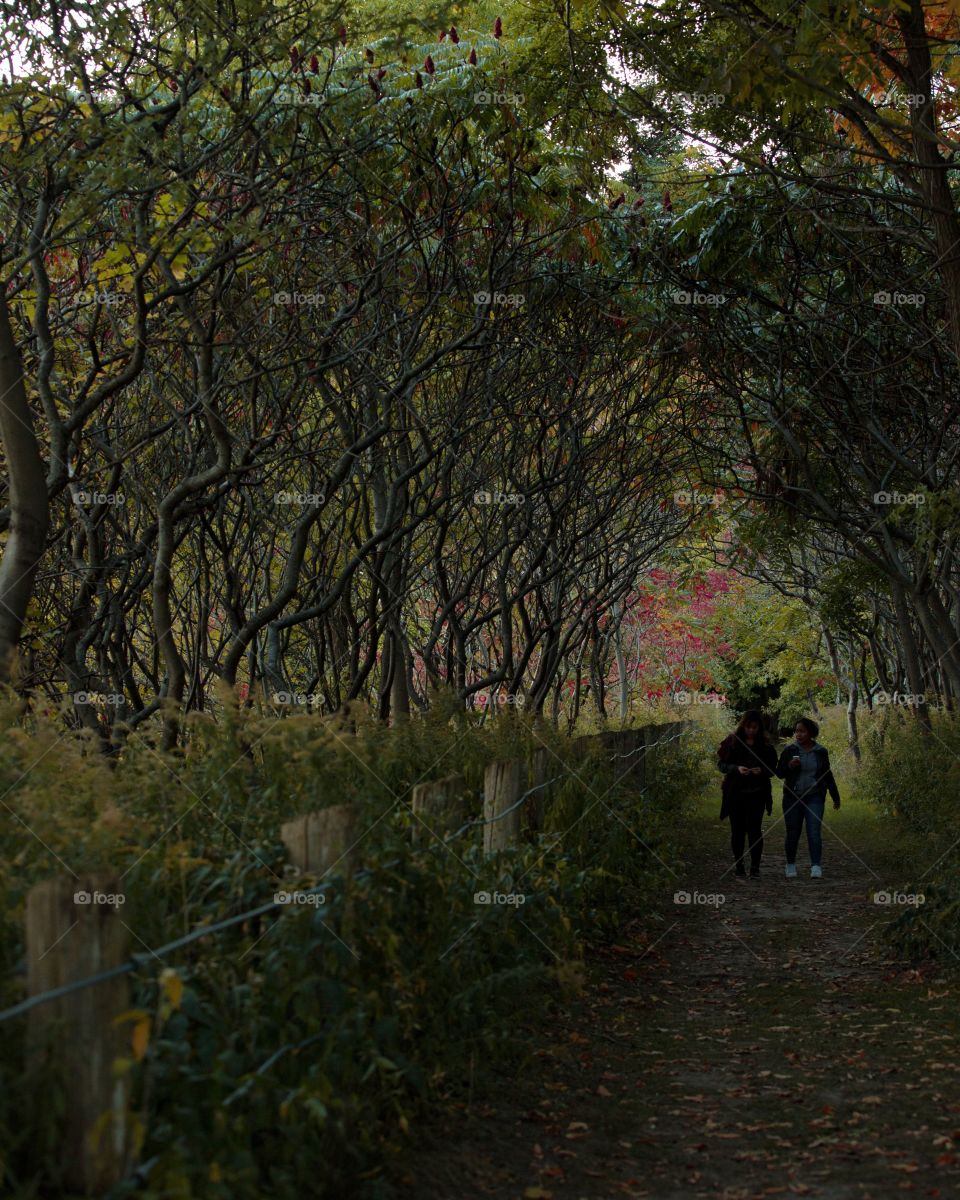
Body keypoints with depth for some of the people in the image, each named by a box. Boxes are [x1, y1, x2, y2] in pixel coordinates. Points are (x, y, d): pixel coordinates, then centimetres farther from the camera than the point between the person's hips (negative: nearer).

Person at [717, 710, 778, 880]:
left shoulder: (765, 745, 3)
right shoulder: (732, 742, 0)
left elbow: (772, 769, 6)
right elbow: (721, 763, 0)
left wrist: (762, 771, -16)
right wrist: (737, 768, -18)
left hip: (756, 793, 0)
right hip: (735, 793, 0)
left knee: (754, 829, -5)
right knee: (738, 830, 5)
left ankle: (755, 867, 3)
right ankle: (738, 866, 15)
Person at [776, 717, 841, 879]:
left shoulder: (821, 752, 4)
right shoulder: (790, 750, 1)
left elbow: (828, 775, 12)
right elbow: (779, 773, 3)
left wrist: (836, 797, 16)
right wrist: (789, 766, -18)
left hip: (814, 798, 0)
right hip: (792, 798, 0)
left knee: (814, 832, -12)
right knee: (792, 834, 4)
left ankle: (816, 868, -15)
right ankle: (791, 865, 21)